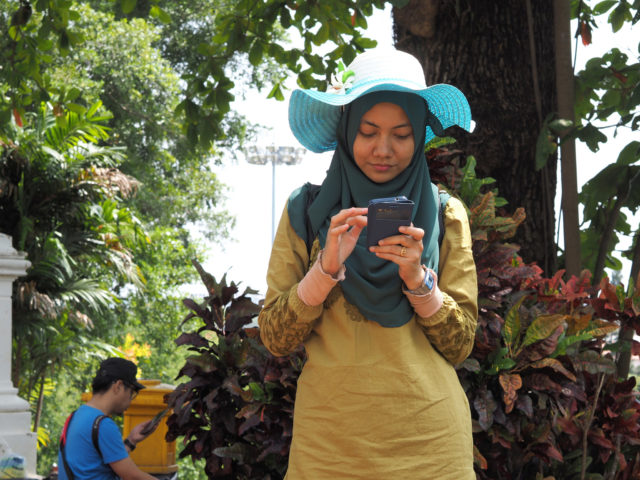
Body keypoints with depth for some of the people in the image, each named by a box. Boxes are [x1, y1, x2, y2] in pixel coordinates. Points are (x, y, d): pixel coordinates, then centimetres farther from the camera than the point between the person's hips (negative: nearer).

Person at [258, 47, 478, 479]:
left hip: (430, 441, 1)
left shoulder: (446, 216, 5)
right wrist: (327, 267, -14)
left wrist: (417, 277, -14)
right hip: (329, 441, 0)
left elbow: (461, 344, 1)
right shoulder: (306, 212, 4)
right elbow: (275, 339, -1)